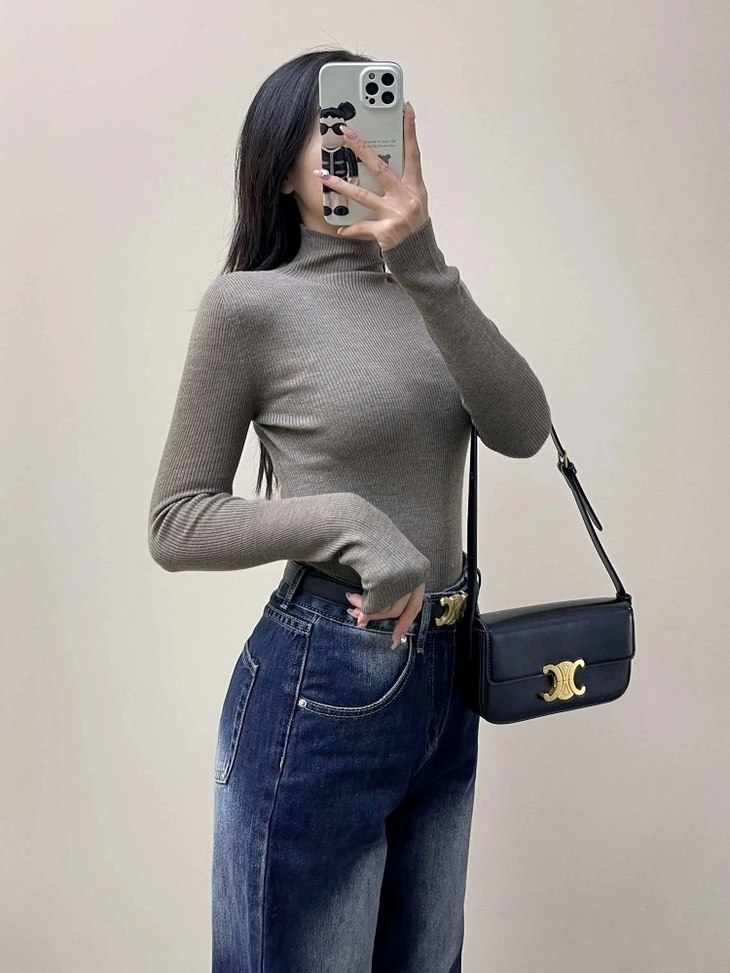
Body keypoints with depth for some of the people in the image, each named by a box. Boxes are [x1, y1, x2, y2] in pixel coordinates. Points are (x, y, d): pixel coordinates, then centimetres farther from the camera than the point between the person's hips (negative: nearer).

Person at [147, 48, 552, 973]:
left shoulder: (422, 292, 7)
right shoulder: (250, 303, -9)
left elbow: (522, 430, -11)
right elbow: (175, 524, -9)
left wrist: (422, 262, -22)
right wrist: (348, 521, -23)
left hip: (444, 678, 6)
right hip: (320, 687, -6)